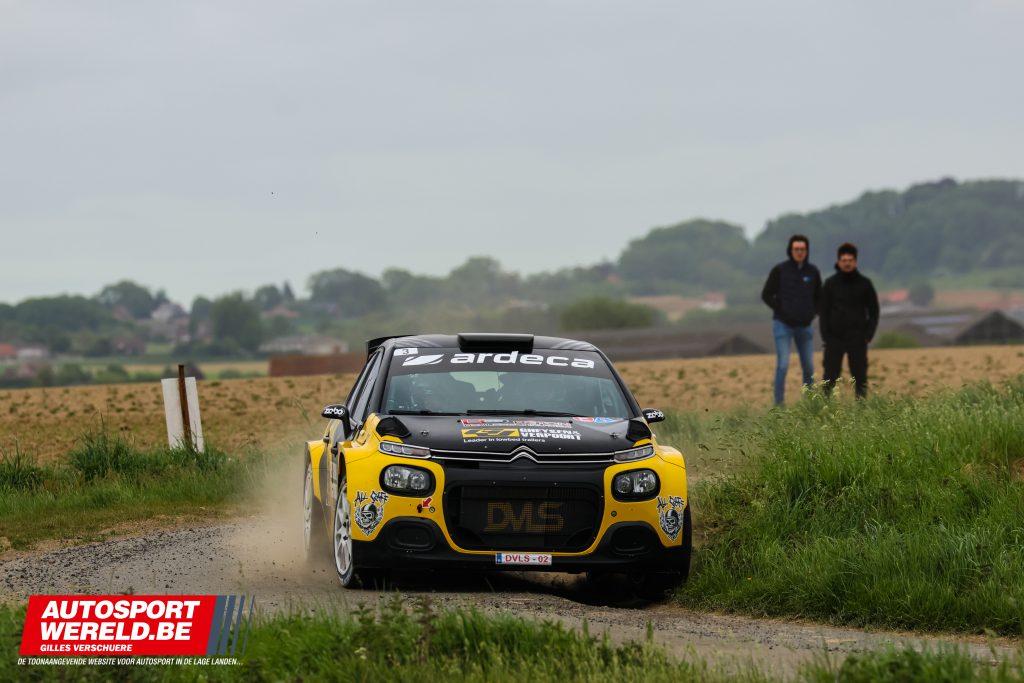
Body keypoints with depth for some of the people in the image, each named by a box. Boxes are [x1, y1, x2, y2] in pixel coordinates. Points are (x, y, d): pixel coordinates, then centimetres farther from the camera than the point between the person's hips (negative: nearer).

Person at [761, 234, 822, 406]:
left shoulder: (813, 272, 4)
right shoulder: (779, 270, -6)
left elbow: (819, 297, 17)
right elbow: (766, 295, -2)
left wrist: (812, 314, 2)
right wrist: (782, 312, -8)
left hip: (805, 326, 4)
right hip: (783, 325, -4)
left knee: (809, 366, 5)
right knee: (783, 365, -11)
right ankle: (779, 403, -7)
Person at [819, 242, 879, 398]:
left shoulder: (864, 284, 5)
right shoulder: (830, 284, 5)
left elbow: (874, 311, 8)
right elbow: (824, 312, 7)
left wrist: (869, 334, -4)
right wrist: (826, 337, -3)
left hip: (857, 339, 0)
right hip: (834, 338, 0)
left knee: (860, 378, 0)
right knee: (830, 377, -5)